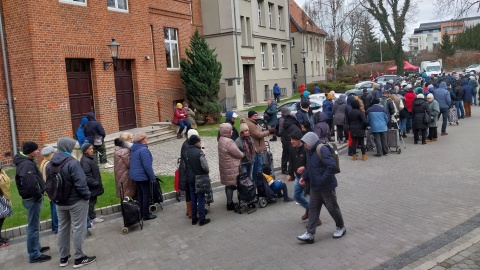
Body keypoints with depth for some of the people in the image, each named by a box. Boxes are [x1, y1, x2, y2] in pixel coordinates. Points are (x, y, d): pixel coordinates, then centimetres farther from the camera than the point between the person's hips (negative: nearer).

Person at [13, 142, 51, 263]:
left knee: (34, 225, 21)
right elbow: (31, 184, -33)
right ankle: (34, 255, 8)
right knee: (33, 227, -1)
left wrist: (39, 193, 10)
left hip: (32, 198, 11)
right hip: (32, 199, -11)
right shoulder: (27, 164, -23)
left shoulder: (25, 162, 11)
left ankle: (36, 248, 35)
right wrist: (39, 194, -18)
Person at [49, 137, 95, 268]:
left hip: (59, 202, 7)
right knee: (78, 229, 2)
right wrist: (87, 195, -11)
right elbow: (80, 183, -24)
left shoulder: (50, 164, 4)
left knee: (62, 228, 16)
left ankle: (63, 257, 26)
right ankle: (79, 258, 10)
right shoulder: (72, 162, -21)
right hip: (76, 201, -7)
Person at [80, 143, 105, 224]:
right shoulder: (85, 161, -22)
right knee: (91, 201, 2)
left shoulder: (89, 159, 10)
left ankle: (93, 216, 28)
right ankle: (92, 217, 12)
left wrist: (96, 182, 18)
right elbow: (87, 176, -25)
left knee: (93, 201, 17)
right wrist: (95, 183, -20)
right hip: (90, 187, -10)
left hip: (93, 186, 10)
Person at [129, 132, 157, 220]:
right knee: (147, 195, 2)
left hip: (135, 175, 9)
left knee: (140, 194, 18)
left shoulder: (133, 149, 8)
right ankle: (146, 215, 8)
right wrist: (152, 177, -15)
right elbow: (147, 166, -24)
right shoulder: (143, 150, -22)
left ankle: (142, 212, 27)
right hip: (143, 176, -9)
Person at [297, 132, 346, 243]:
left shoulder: (322, 150, -22)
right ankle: (310, 234, 12)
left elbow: (332, 166, -31)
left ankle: (341, 228, 33)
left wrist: (323, 179, -25)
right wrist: (304, 177, 5)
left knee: (332, 208, 10)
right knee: (313, 208, 7)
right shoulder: (310, 151, 6)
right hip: (314, 186, 8)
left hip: (326, 187, -8)